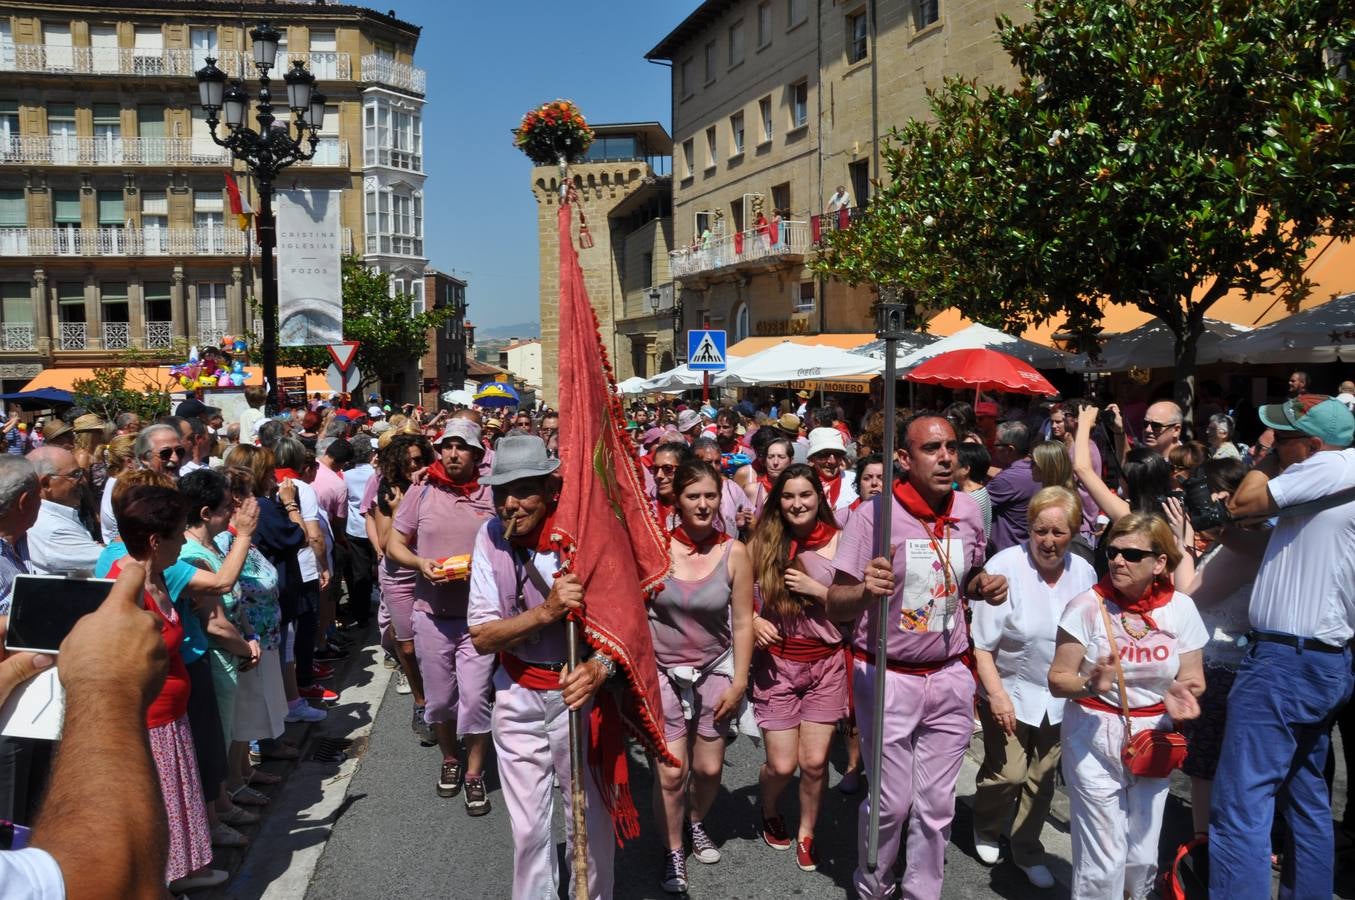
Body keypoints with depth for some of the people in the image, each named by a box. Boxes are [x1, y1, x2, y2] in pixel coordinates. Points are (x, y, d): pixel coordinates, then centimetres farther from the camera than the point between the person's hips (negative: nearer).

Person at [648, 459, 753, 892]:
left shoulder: (734, 553, -8)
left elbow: (742, 622, -3)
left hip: (714, 670, 1)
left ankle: (695, 823, 40)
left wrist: (739, 682, -3)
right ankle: (673, 851, 20)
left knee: (709, 768, 7)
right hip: (662, 671, -1)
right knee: (671, 772, -5)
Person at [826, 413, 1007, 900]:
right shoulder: (873, 514, -15)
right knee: (891, 801, 5)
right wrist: (865, 591, -37)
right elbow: (834, 606, -15)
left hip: (950, 677, 4)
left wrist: (985, 586, -6)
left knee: (937, 804, 11)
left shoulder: (969, 510, 0)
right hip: (887, 678, -4)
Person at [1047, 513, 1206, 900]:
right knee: (1103, 860, -3)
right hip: (1095, 739, -3)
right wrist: (1090, 685, -30)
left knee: (1143, 856, 10)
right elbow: (1057, 679, -9)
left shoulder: (1180, 608, -3)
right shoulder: (1088, 606, -12)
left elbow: (1193, 677, 4)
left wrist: (1180, 692, -19)